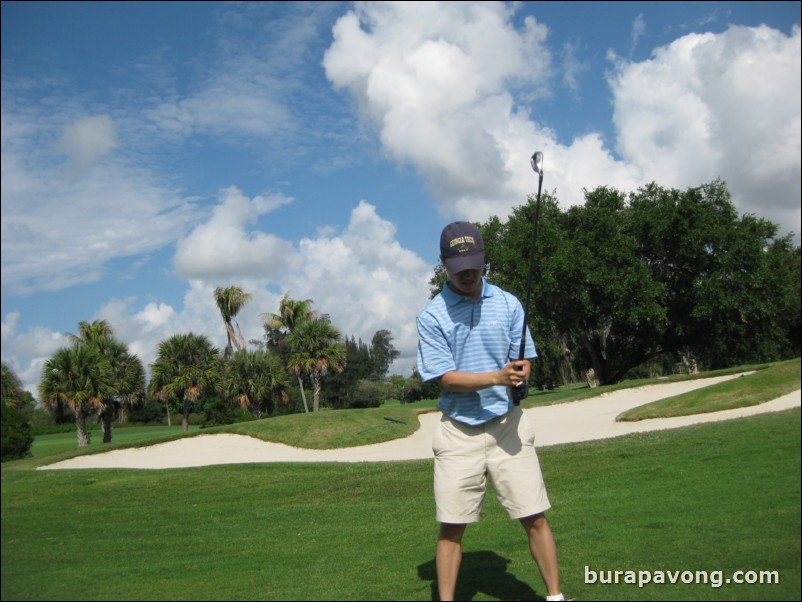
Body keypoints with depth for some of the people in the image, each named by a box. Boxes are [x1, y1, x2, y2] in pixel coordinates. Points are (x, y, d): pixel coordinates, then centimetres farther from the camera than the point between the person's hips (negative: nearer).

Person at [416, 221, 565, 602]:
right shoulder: (431, 316, -5)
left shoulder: (508, 304, 3)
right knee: (451, 527, 4)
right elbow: (446, 378, -10)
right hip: (458, 431, -1)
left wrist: (521, 374, -18)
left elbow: (524, 363, 6)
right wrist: (499, 376, -24)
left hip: (508, 425, 2)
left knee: (535, 518, 3)